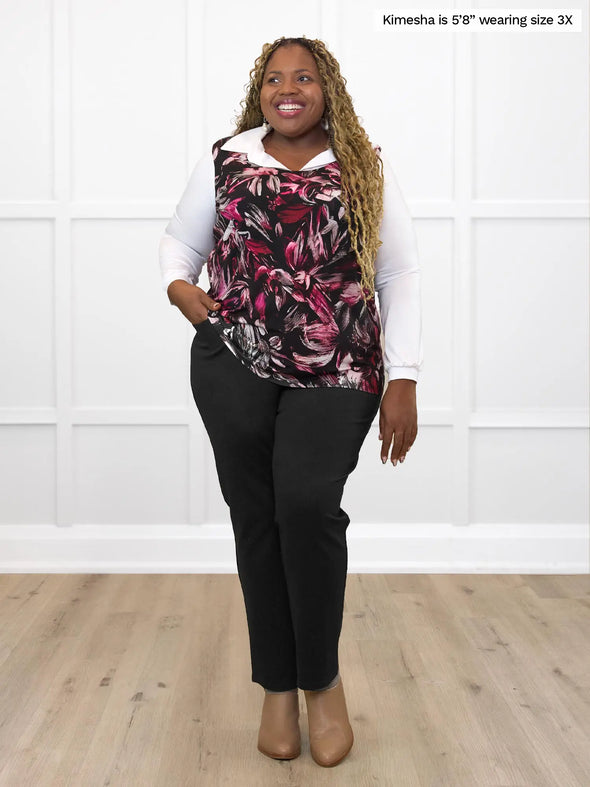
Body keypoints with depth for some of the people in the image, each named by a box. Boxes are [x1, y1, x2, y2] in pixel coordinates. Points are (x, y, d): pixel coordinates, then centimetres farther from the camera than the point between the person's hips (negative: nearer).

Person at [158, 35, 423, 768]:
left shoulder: (366, 168, 7)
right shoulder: (224, 159, 10)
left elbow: (399, 274, 5)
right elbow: (179, 239, 21)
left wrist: (403, 380, -2)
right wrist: (178, 285, -2)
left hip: (336, 371, -2)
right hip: (232, 364, 2)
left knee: (308, 503, -18)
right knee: (256, 516, 3)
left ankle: (322, 679, 5)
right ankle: (277, 685, 20)